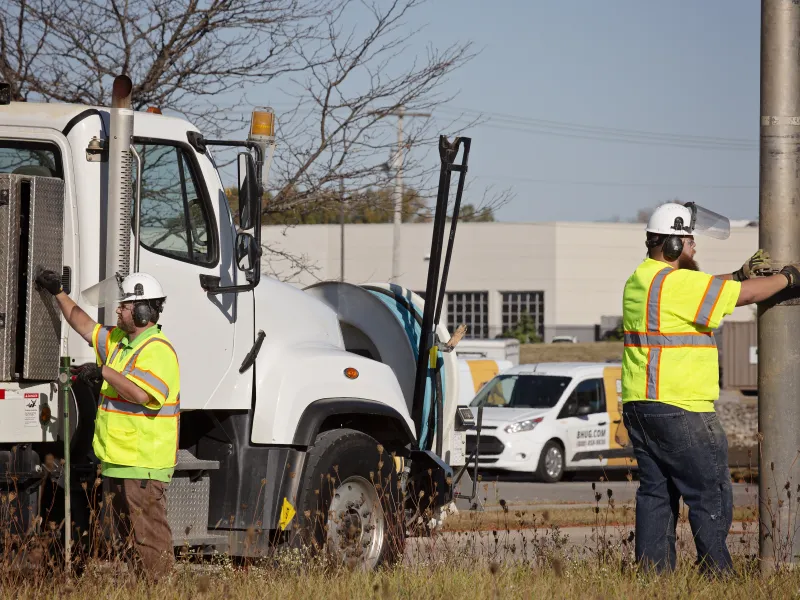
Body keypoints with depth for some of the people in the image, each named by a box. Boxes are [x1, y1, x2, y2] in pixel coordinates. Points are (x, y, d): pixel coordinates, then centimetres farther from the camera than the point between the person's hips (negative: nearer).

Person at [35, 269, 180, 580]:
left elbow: (142, 394, -29)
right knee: (129, 535, 13)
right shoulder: (119, 341, 15)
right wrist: (58, 293, 27)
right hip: (118, 460, 10)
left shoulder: (158, 349, -15)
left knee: (150, 535, -10)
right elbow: (85, 326, 29)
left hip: (144, 462, -10)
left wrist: (104, 372, -19)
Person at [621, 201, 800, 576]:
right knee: (711, 495, -2)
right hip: (678, 410, -9)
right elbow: (747, 295, -10)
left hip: (639, 405, 9)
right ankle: (716, 574, -1)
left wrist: (740, 275, 20)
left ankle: (652, 573, 9)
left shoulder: (639, 280, 12)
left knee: (656, 493, 10)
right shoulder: (677, 282, -16)